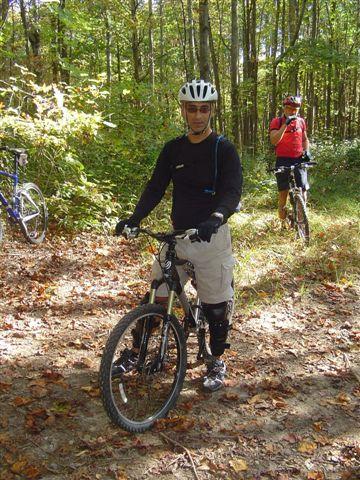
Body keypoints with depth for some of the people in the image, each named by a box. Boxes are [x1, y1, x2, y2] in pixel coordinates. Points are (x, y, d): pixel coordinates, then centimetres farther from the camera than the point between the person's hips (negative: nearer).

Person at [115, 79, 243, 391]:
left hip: (212, 237, -4)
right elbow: (156, 188, 3)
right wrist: (135, 218, -14)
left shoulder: (224, 150, -8)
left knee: (216, 304, 6)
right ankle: (136, 352, 26)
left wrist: (215, 218, -41)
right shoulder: (173, 149, 6)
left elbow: (232, 191, -20)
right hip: (177, 235, 4)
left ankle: (218, 361, 27)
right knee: (155, 298, 7)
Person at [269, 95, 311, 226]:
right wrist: (285, 124, -21)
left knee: (303, 190, -5)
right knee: (283, 191, 1)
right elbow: (273, 141, -16)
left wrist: (306, 151, 6)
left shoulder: (301, 121, 11)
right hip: (283, 161, -3)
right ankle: (283, 222, 10)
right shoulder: (277, 122, -2)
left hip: (299, 160, 3)